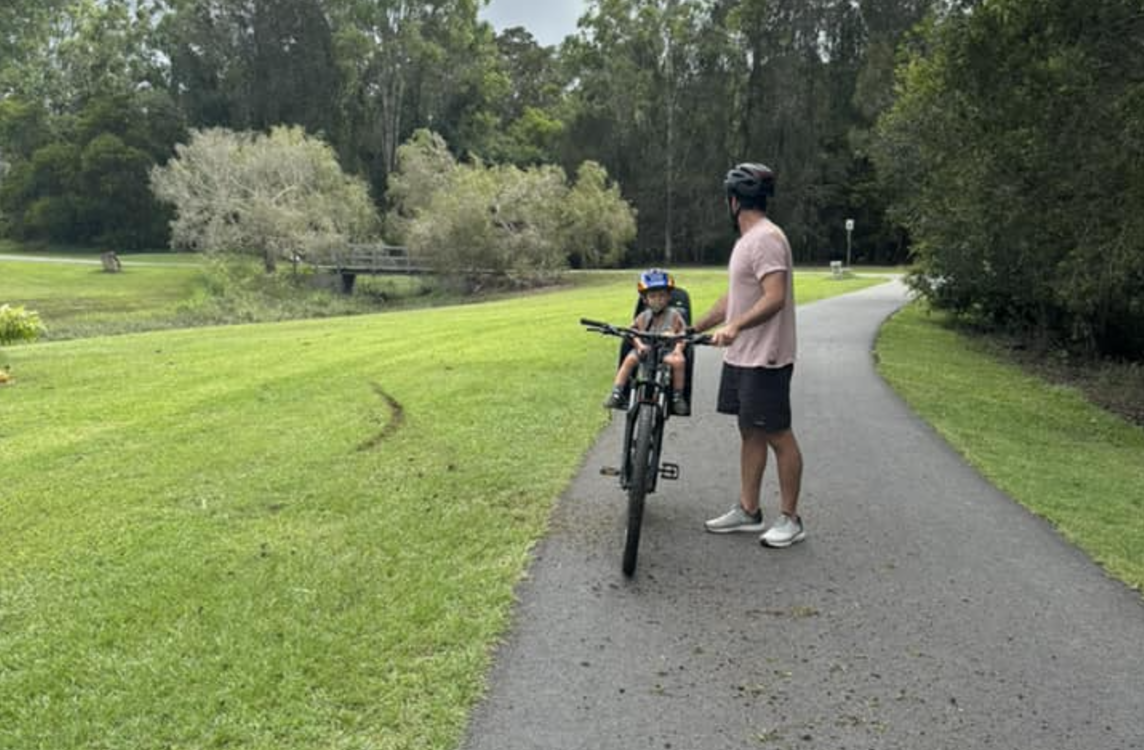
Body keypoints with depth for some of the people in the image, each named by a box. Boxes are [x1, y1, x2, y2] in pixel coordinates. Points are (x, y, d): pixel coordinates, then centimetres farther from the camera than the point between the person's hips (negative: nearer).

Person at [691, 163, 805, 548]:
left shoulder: (766, 239, -16)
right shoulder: (748, 240, 17)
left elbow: (775, 298, -26)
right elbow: (733, 297, 22)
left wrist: (735, 326, -38)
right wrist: (690, 329, 22)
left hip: (765, 359, -10)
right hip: (742, 356, 10)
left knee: (778, 435, -1)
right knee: (750, 432, 14)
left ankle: (790, 519, 9)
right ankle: (748, 511, 23)